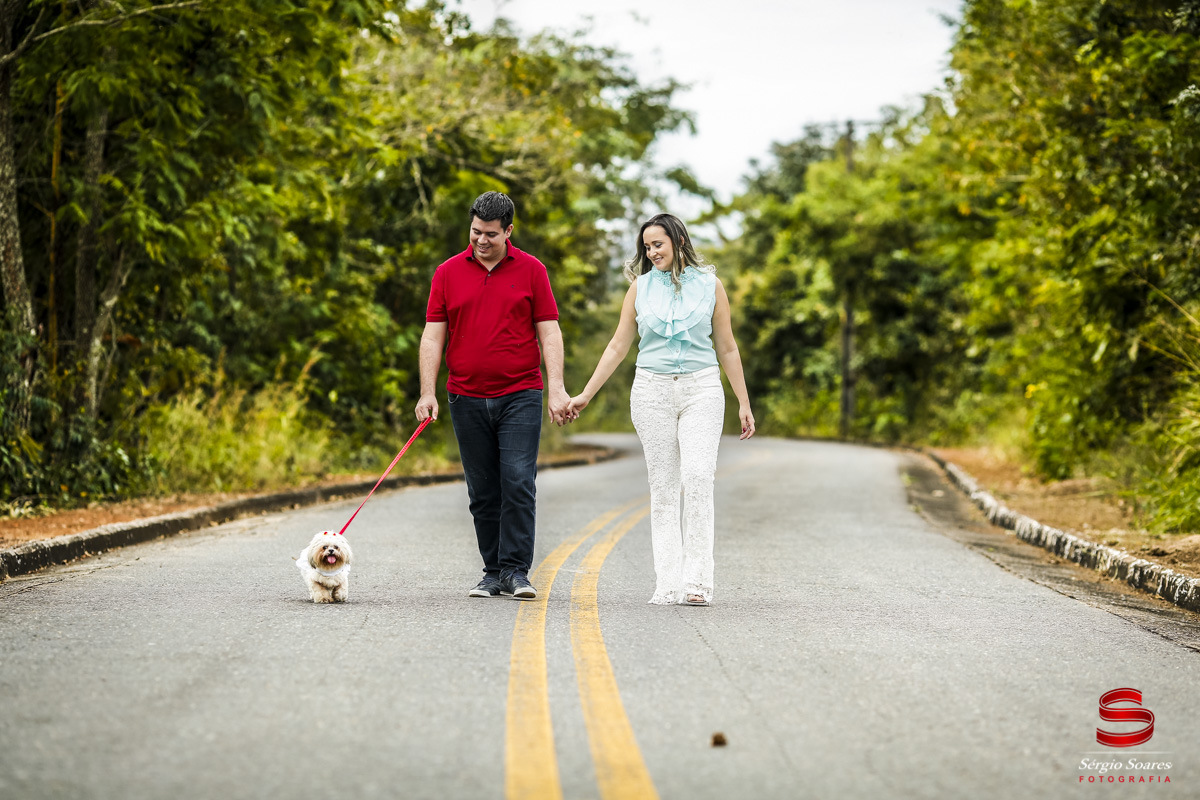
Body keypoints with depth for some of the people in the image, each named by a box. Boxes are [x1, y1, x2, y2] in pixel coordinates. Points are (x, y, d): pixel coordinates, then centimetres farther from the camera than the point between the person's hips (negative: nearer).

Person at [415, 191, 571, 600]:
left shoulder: (531, 270, 3)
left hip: (520, 396, -2)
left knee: (518, 482, -11)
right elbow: (433, 335, 4)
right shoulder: (448, 273, 6)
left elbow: (549, 333, 2)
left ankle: (516, 571, -6)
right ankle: (493, 573, 13)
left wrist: (557, 389, -7)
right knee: (483, 492, 5)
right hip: (467, 399, 2)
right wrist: (427, 393, -5)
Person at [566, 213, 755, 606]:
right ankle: (668, 583, 0)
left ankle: (697, 580, -16)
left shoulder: (709, 285, 4)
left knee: (697, 477, -17)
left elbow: (727, 348, 9)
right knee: (663, 486, 0)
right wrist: (585, 395, 6)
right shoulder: (641, 286, 7)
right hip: (652, 390, 2)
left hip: (701, 388, -1)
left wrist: (744, 403, 7)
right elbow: (618, 347, 10)